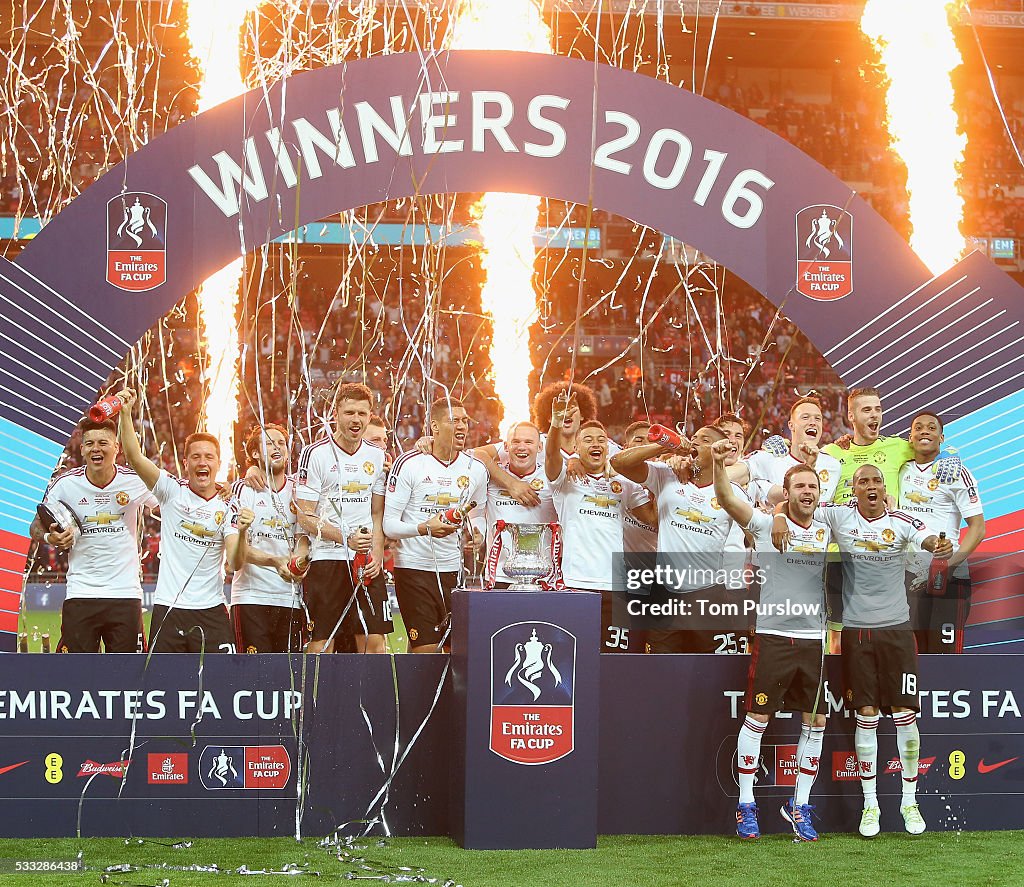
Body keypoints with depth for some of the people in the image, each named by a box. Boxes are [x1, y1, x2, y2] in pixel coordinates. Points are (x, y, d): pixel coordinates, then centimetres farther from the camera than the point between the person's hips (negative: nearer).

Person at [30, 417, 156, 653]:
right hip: (80, 594, 0)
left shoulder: (136, 481, -3)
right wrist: (50, 537, -14)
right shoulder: (64, 484, -2)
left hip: (126, 594, 0)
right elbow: (36, 527, 9)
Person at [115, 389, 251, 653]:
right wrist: (125, 413, -20)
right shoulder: (172, 490, 3)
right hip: (168, 608, 0)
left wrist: (242, 532, -27)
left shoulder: (227, 506, 3)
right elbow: (134, 457, -9)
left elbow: (236, 561, -7)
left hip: (211, 609, 0)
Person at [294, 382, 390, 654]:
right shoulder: (315, 454, -4)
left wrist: (377, 556, 2)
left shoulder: (377, 456, 12)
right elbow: (305, 517, -6)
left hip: (367, 563, 4)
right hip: (326, 560, -4)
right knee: (321, 645, -6)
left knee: (374, 642, -1)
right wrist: (347, 539, -17)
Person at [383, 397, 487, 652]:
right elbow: (389, 524, -8)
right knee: (426, 650, -10)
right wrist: (424, 528, -25)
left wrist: (477, 533, 1)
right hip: (414, 567, -4)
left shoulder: (476, 469, 8)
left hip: (454, 571, 4)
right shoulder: (409, 464, -5)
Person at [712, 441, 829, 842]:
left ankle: (799, 806, 18)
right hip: (773, 634, -4)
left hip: (814, 638, 4)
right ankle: (746, 805, 8)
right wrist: (718, 464, -30)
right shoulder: (766, 525, -1)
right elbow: (728, 500, -13)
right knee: (757, 718, -2)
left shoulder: (826, 532, 11)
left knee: (816, 723, 6)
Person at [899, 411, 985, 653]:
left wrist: (951, 563, -20)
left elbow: (978, 527, -6)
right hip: (910, 577, 5)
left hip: (949, 578, -5)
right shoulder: (902, 470, 12)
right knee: (917, 656, 7)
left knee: (945, 653, -9)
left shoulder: (955, 472, -4)